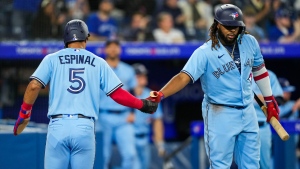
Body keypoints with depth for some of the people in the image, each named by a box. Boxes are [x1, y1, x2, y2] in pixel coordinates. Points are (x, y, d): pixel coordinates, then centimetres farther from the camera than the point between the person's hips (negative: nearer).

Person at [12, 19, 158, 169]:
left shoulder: (52, 59, 8)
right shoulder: (98, 63, 11)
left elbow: (34, 86, -4)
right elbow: (117, 94, 6)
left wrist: (24, 113, 8)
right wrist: (142, 104, 20)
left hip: (58, 126, 0)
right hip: (85, 128, 1)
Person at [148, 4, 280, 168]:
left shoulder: (250, 42, -1)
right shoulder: (205, 52, -16)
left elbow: (259, 69, 15)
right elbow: (184, 77, -25)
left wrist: (269, 101, 22)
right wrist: (159, 95, -41)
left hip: (248, 113, 5)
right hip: (220, 115, -5)